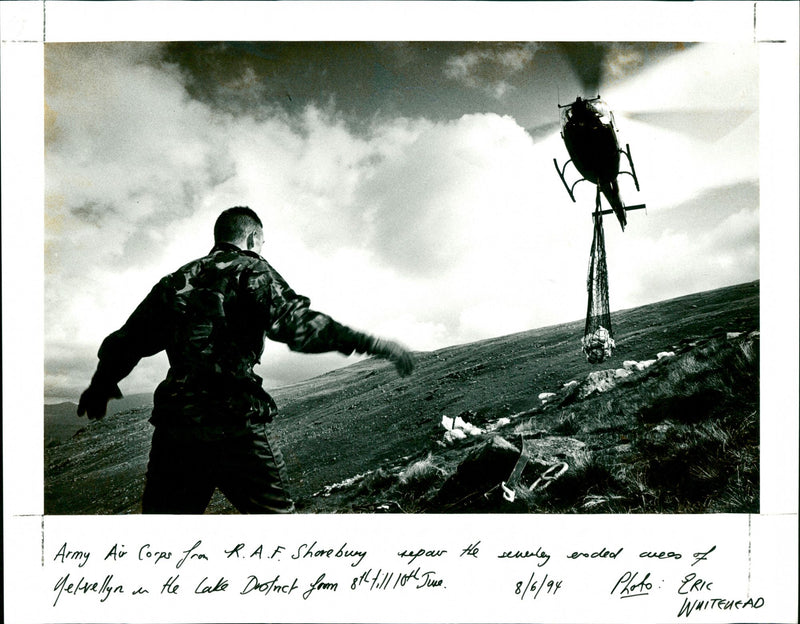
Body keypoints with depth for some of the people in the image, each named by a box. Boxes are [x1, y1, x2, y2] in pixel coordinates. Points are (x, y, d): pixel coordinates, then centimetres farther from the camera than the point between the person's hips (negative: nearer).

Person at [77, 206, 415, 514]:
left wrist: (100, 386, 40)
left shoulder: (178, 279, 18)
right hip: (234, 425, -5)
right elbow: (292, 321, -17)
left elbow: (128, 339, 23)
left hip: (172, 422, 5)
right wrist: (367, 342, -22)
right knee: (274, 511, 6)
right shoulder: (252, 271, 2)